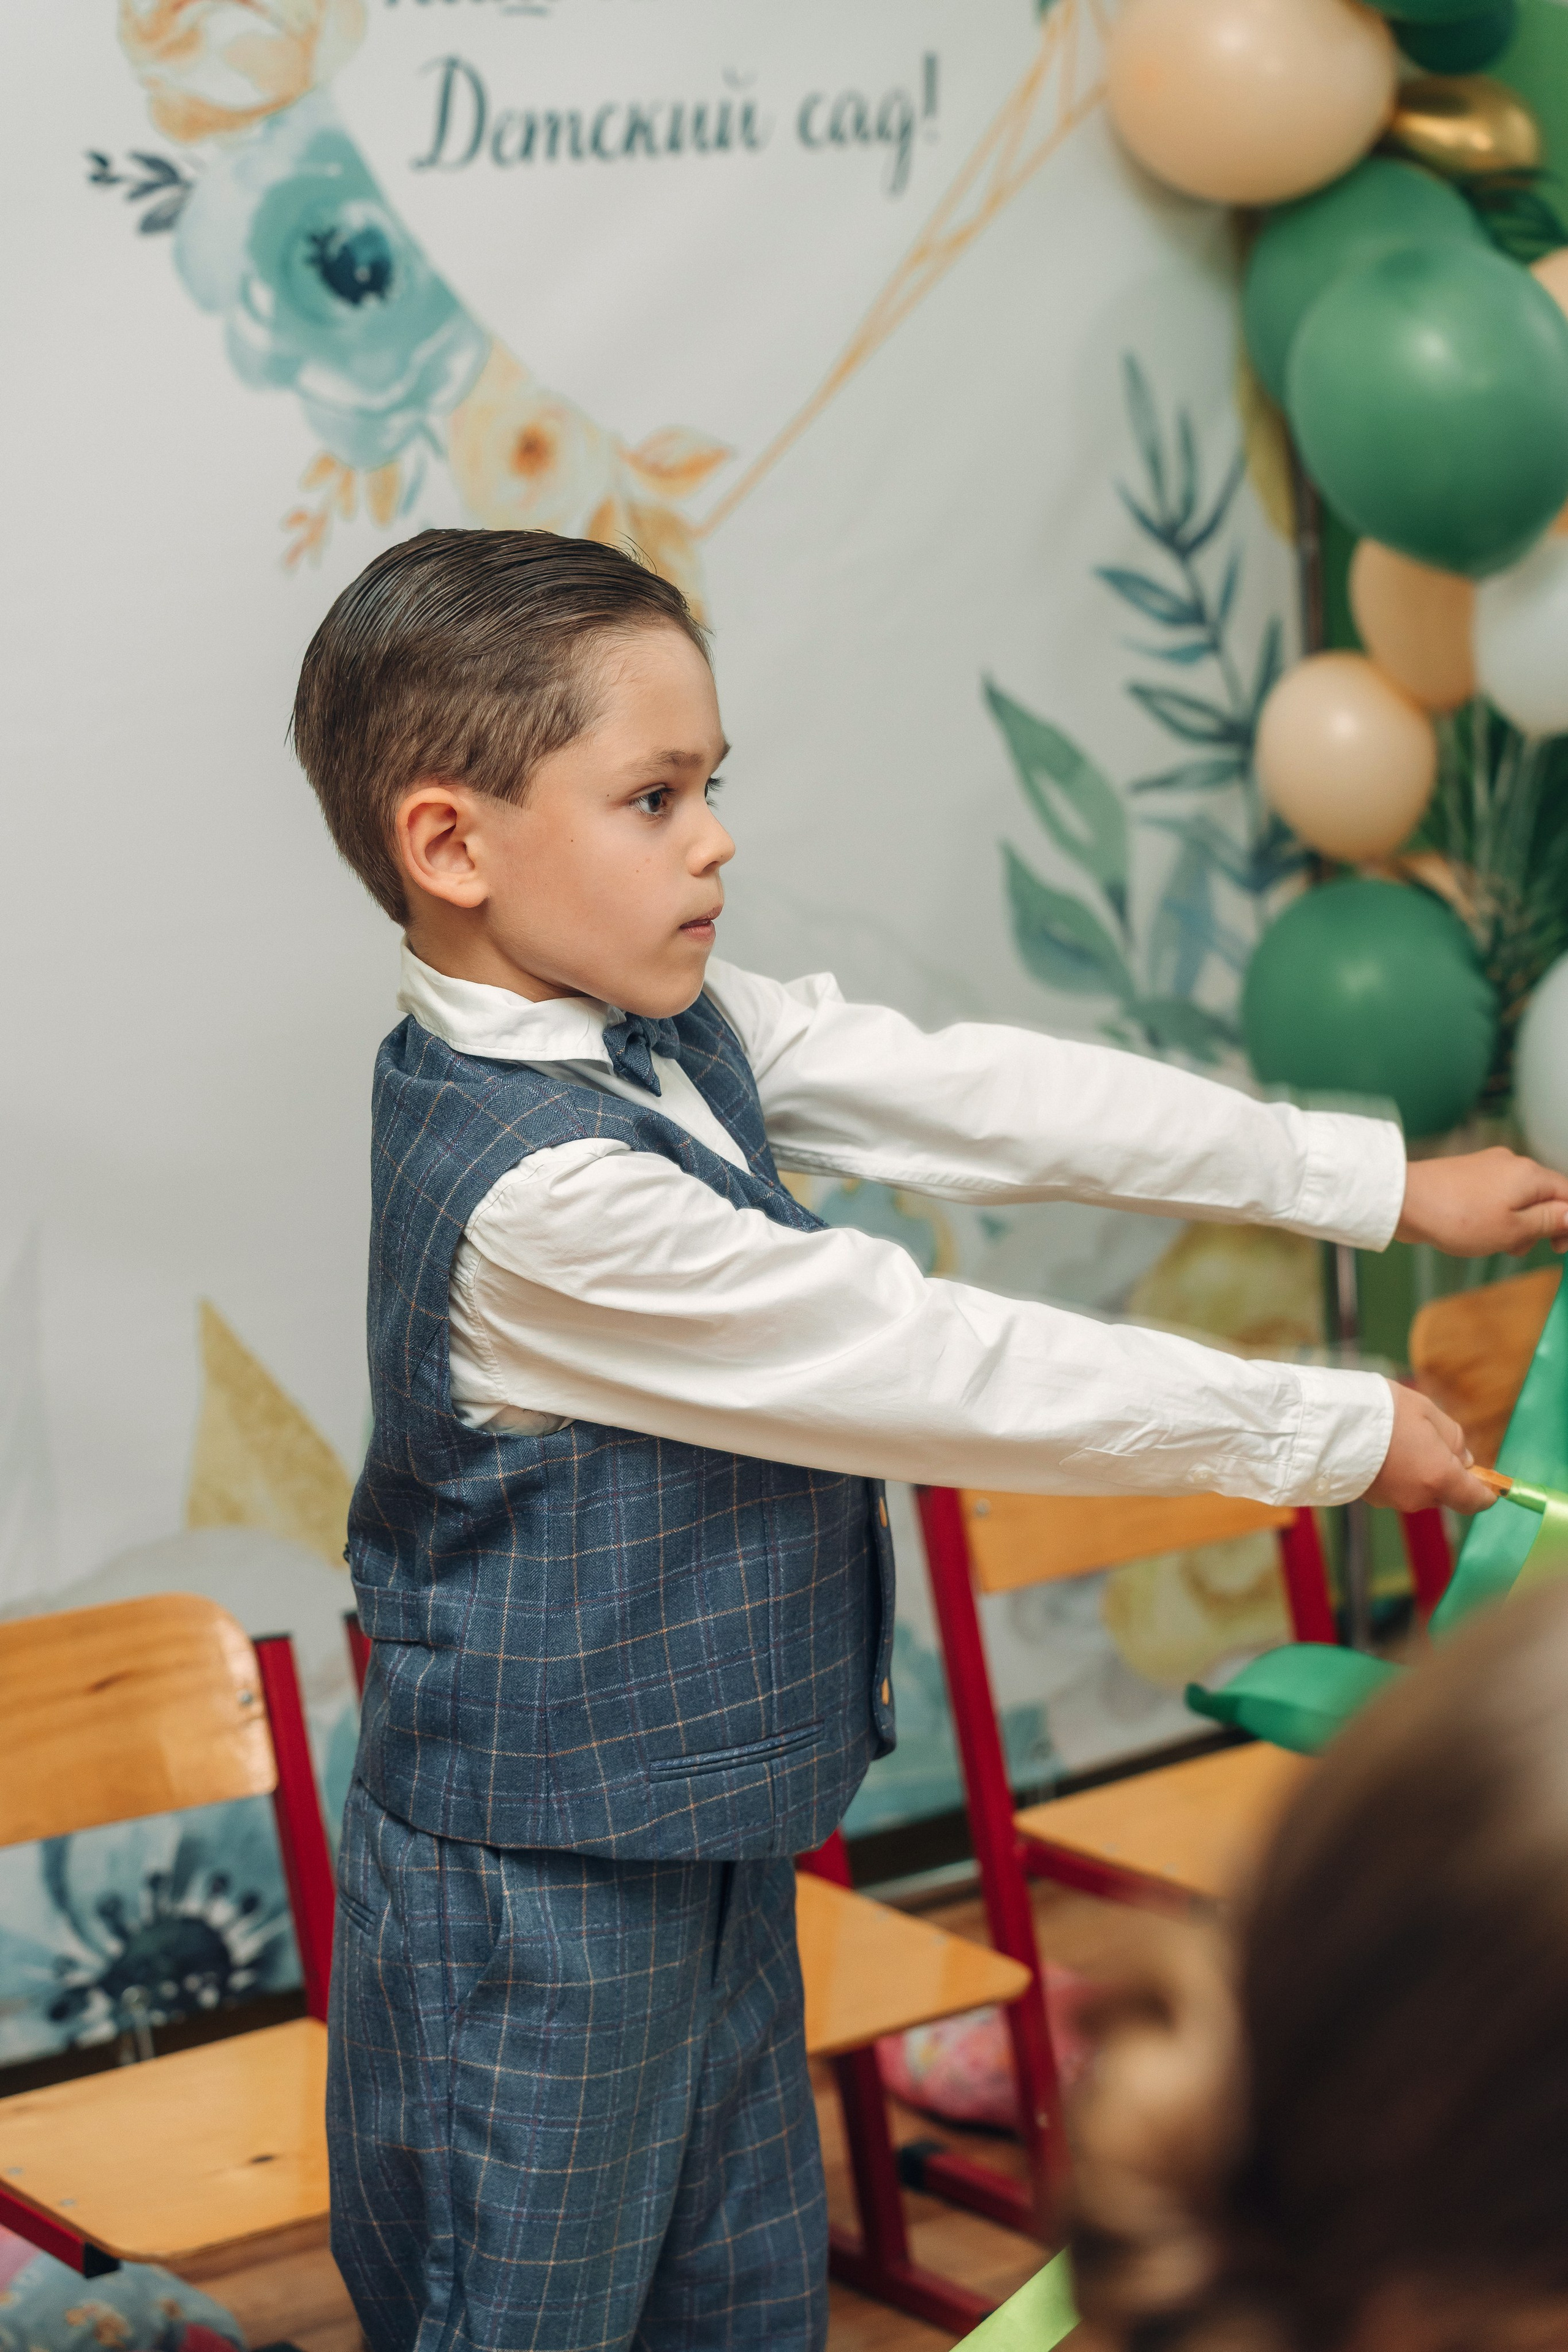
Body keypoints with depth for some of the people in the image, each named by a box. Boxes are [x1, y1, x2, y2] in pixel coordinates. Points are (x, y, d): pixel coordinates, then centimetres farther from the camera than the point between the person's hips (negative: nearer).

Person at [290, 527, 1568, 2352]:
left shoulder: (677, 1032, 0)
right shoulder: (541, 1191, -29)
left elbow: (984, 1099, 1)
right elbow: (935, 1369, -25)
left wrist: (1383, 1182, 1)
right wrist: (1329, 1430, -15)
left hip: (705, 1825, 9)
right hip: (540, 1884, -9)